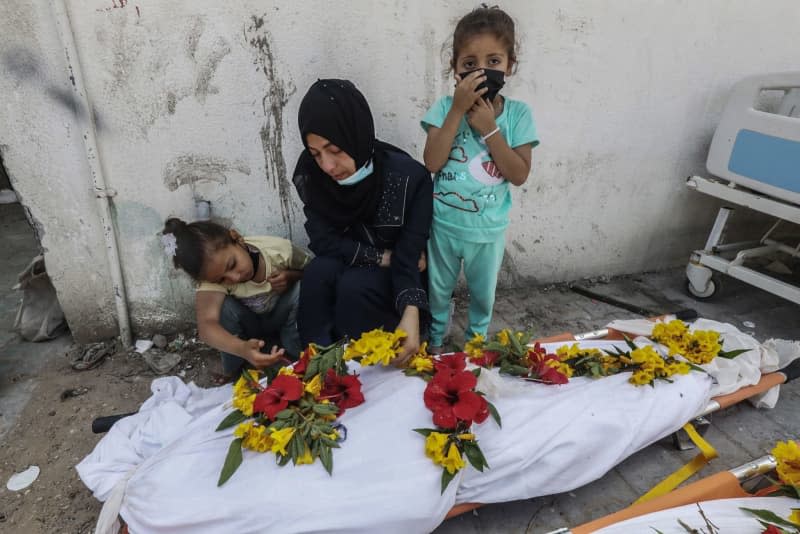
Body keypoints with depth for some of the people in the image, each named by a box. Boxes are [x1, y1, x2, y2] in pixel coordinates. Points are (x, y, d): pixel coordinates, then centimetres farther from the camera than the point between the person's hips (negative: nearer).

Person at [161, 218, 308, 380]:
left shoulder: (279, 248, -30)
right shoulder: (215, 276, -32)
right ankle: (235, 370, -8)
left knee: (301, 288, -30)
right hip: (247, 327, 0)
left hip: (281, 320, 1)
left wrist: (290, 277, -33)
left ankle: (297, 355, -11)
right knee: (224, 306, -33)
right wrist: (242, 349, -67)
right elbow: (206, 324, -48)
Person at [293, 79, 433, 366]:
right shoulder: (310, 172, -18)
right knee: (318, 272, -30)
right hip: (345, 263, 3)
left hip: (394, 275, -2)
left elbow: (409, 256, -28)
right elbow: (323, 240, -17)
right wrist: (383, 257, -21)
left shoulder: (410, 176, -27)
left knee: (353, 286, -32)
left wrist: (410, 316, -43)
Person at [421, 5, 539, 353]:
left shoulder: (518, 114, -8)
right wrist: (458, 109, -25)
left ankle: (478, 340, 48)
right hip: (443, 225, 0)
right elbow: (432, 163, -21)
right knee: (437, 289, 19)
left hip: (488, 230, 1)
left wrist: (489, 128, -23)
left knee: (483, 293, 21)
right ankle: (435, 339, 44)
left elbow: (519, 175, -15)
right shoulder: (445, 107, -10)